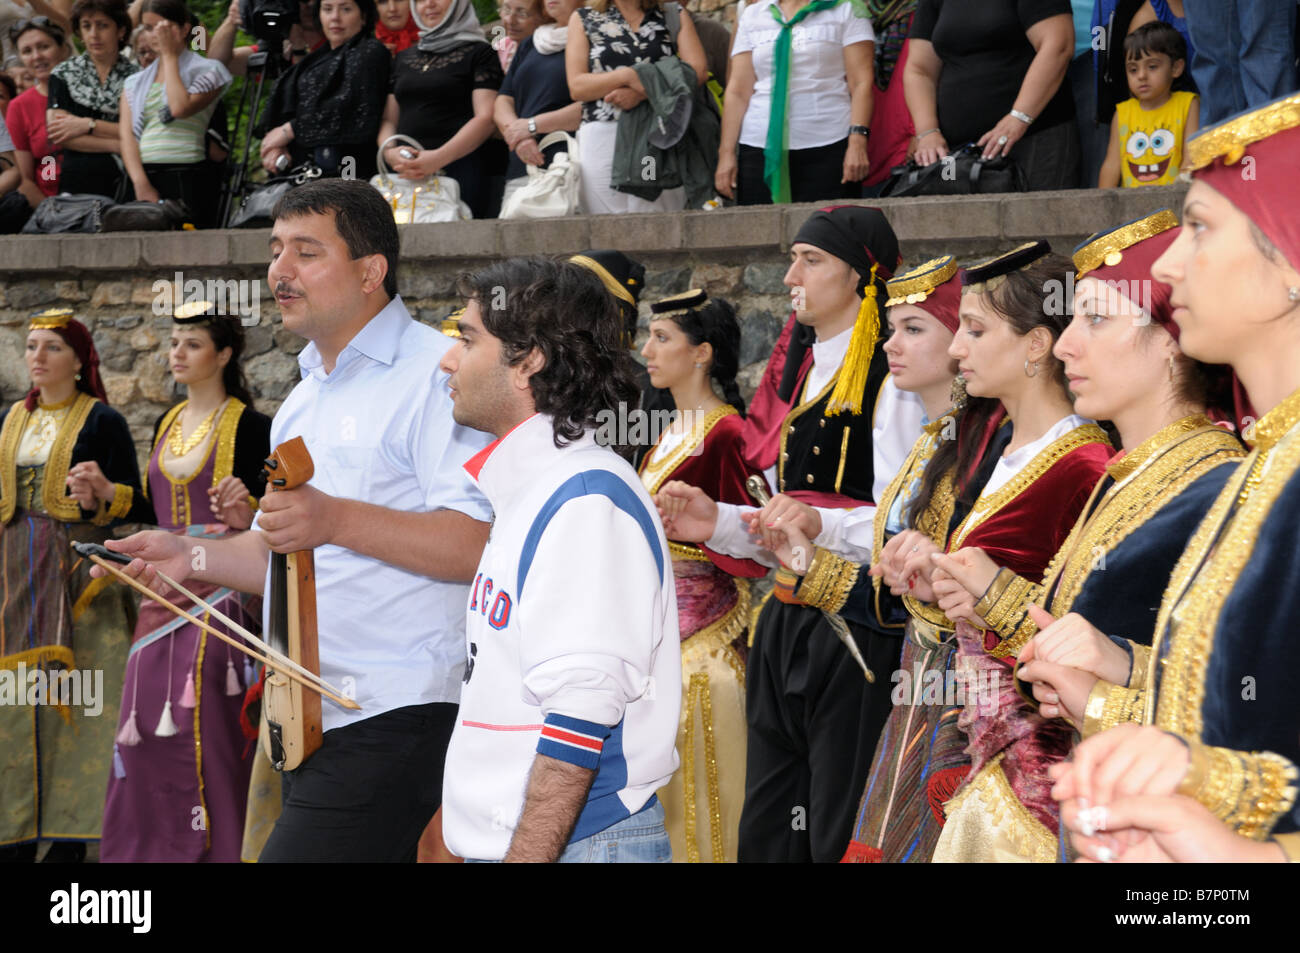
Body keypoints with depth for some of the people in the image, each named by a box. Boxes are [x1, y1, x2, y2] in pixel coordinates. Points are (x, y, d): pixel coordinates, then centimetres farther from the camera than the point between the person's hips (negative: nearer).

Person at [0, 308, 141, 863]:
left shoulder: (102, 421, -1)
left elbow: (133, 499, -3)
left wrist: (101, 493, -22)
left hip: (78, 565, -5)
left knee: (73, 692, -7)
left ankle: (69, 830, -4)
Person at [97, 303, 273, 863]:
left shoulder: (248, 427, -6)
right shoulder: (167, 425, 15)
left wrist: (247, 511, -27)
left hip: (219, 587, -7)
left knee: (206, 717, -8)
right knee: (149, 717, 6)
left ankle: (215, 845, 2)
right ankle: (149, 844, 17)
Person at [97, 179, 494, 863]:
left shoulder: (434, 376, -9)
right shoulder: (302, 401, 22)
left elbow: (483, 545, -20)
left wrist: (337, 519, -26)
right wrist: (195, 558, 14)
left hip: (394, 721, -9)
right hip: (310, 722, 9)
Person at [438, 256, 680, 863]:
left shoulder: (588, 503, -16)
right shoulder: (527, 490, 15)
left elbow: (580, 717, -22)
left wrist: (526, 854, -24)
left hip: (580, 841, -9)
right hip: (498, 838, 9)